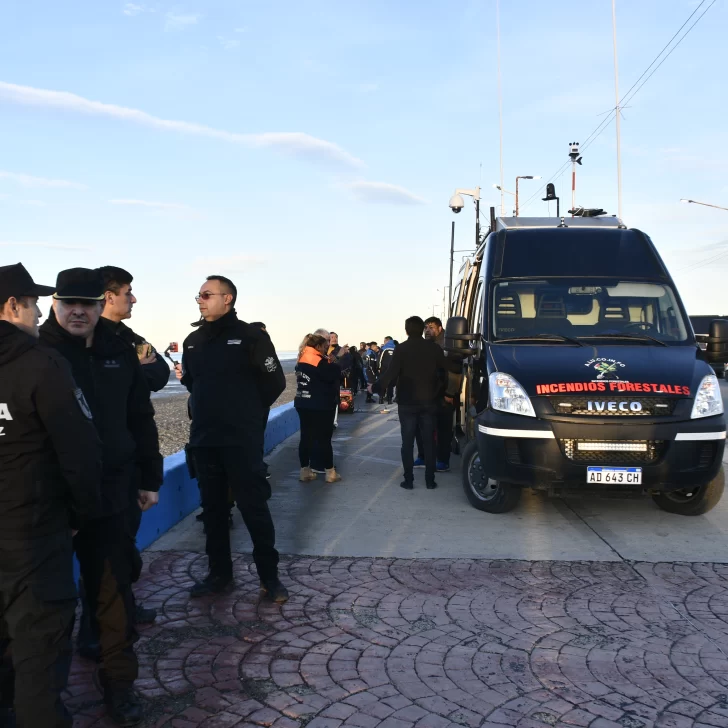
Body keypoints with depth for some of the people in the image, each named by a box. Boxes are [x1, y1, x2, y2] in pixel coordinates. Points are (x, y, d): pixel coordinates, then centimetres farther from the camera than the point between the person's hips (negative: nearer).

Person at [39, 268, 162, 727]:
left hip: (108, 494, 3)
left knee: (114, 589, 9)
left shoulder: (120, 354, 4)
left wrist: (150, 478, 10)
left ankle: (119, 680, 25)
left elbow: (141, 421, 10)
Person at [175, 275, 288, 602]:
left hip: (242, 440, -5)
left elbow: (274, 382, -4)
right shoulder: (193, 341, 10)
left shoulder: (251, 336, -7)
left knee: (254, 507, -1)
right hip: (203, 439, 6)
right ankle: (219, 573, 25)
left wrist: (249, 413, 3)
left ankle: (269, 576, 12)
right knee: (212, 508, 12)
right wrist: (210, 410, 12)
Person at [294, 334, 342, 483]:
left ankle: (305, 471, 13)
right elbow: (334, 375, -18)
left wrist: (329, 363, 6)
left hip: (303, 403, 8)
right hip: (319, 405, -8)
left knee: (306, 437, 9)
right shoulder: (318, 361, -15)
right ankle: (330, 472, 8)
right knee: (324, 438, 0)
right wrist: (333, 363, -3)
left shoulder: (302, 359, 10)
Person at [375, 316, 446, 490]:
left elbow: (391, 374, -13)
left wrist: (377, 387, 1)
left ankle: (408, 480, 4)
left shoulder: (401, 349, -9)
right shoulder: (435, 348, 1)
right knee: (429, 442, 8)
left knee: (407, 443, 4)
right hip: (429, 402, 3)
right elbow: (442, 374, 5)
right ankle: (430, 480, 9)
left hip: (407, 402, -2)